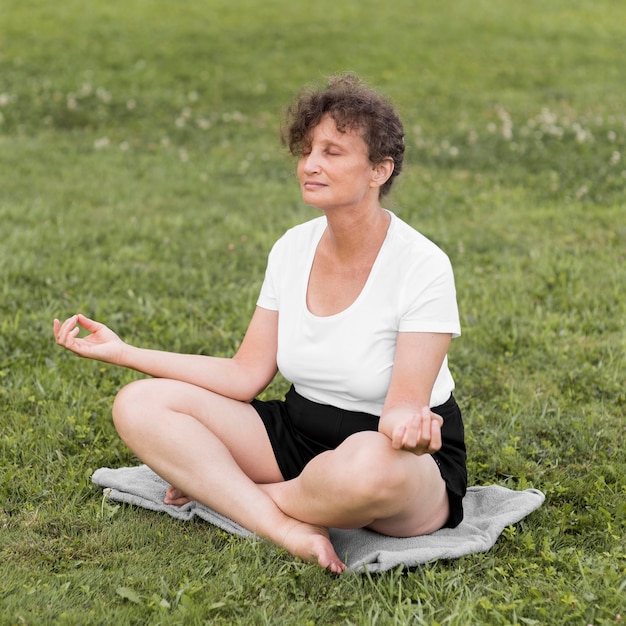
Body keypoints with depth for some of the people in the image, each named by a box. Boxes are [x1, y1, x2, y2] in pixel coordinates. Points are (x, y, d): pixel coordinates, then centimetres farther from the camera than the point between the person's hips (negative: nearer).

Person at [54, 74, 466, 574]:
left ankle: (213, 489, -14)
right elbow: (247, 375, 1)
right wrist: (125, 352, -2)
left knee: (370, 465, -44)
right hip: (300, 433, 6)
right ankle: (288, 529, -25)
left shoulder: (423, 267, -18)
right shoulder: (292, 250, 0)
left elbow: (406, 403, -20)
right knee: (139, 404, -11)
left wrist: (408, 423, -45)